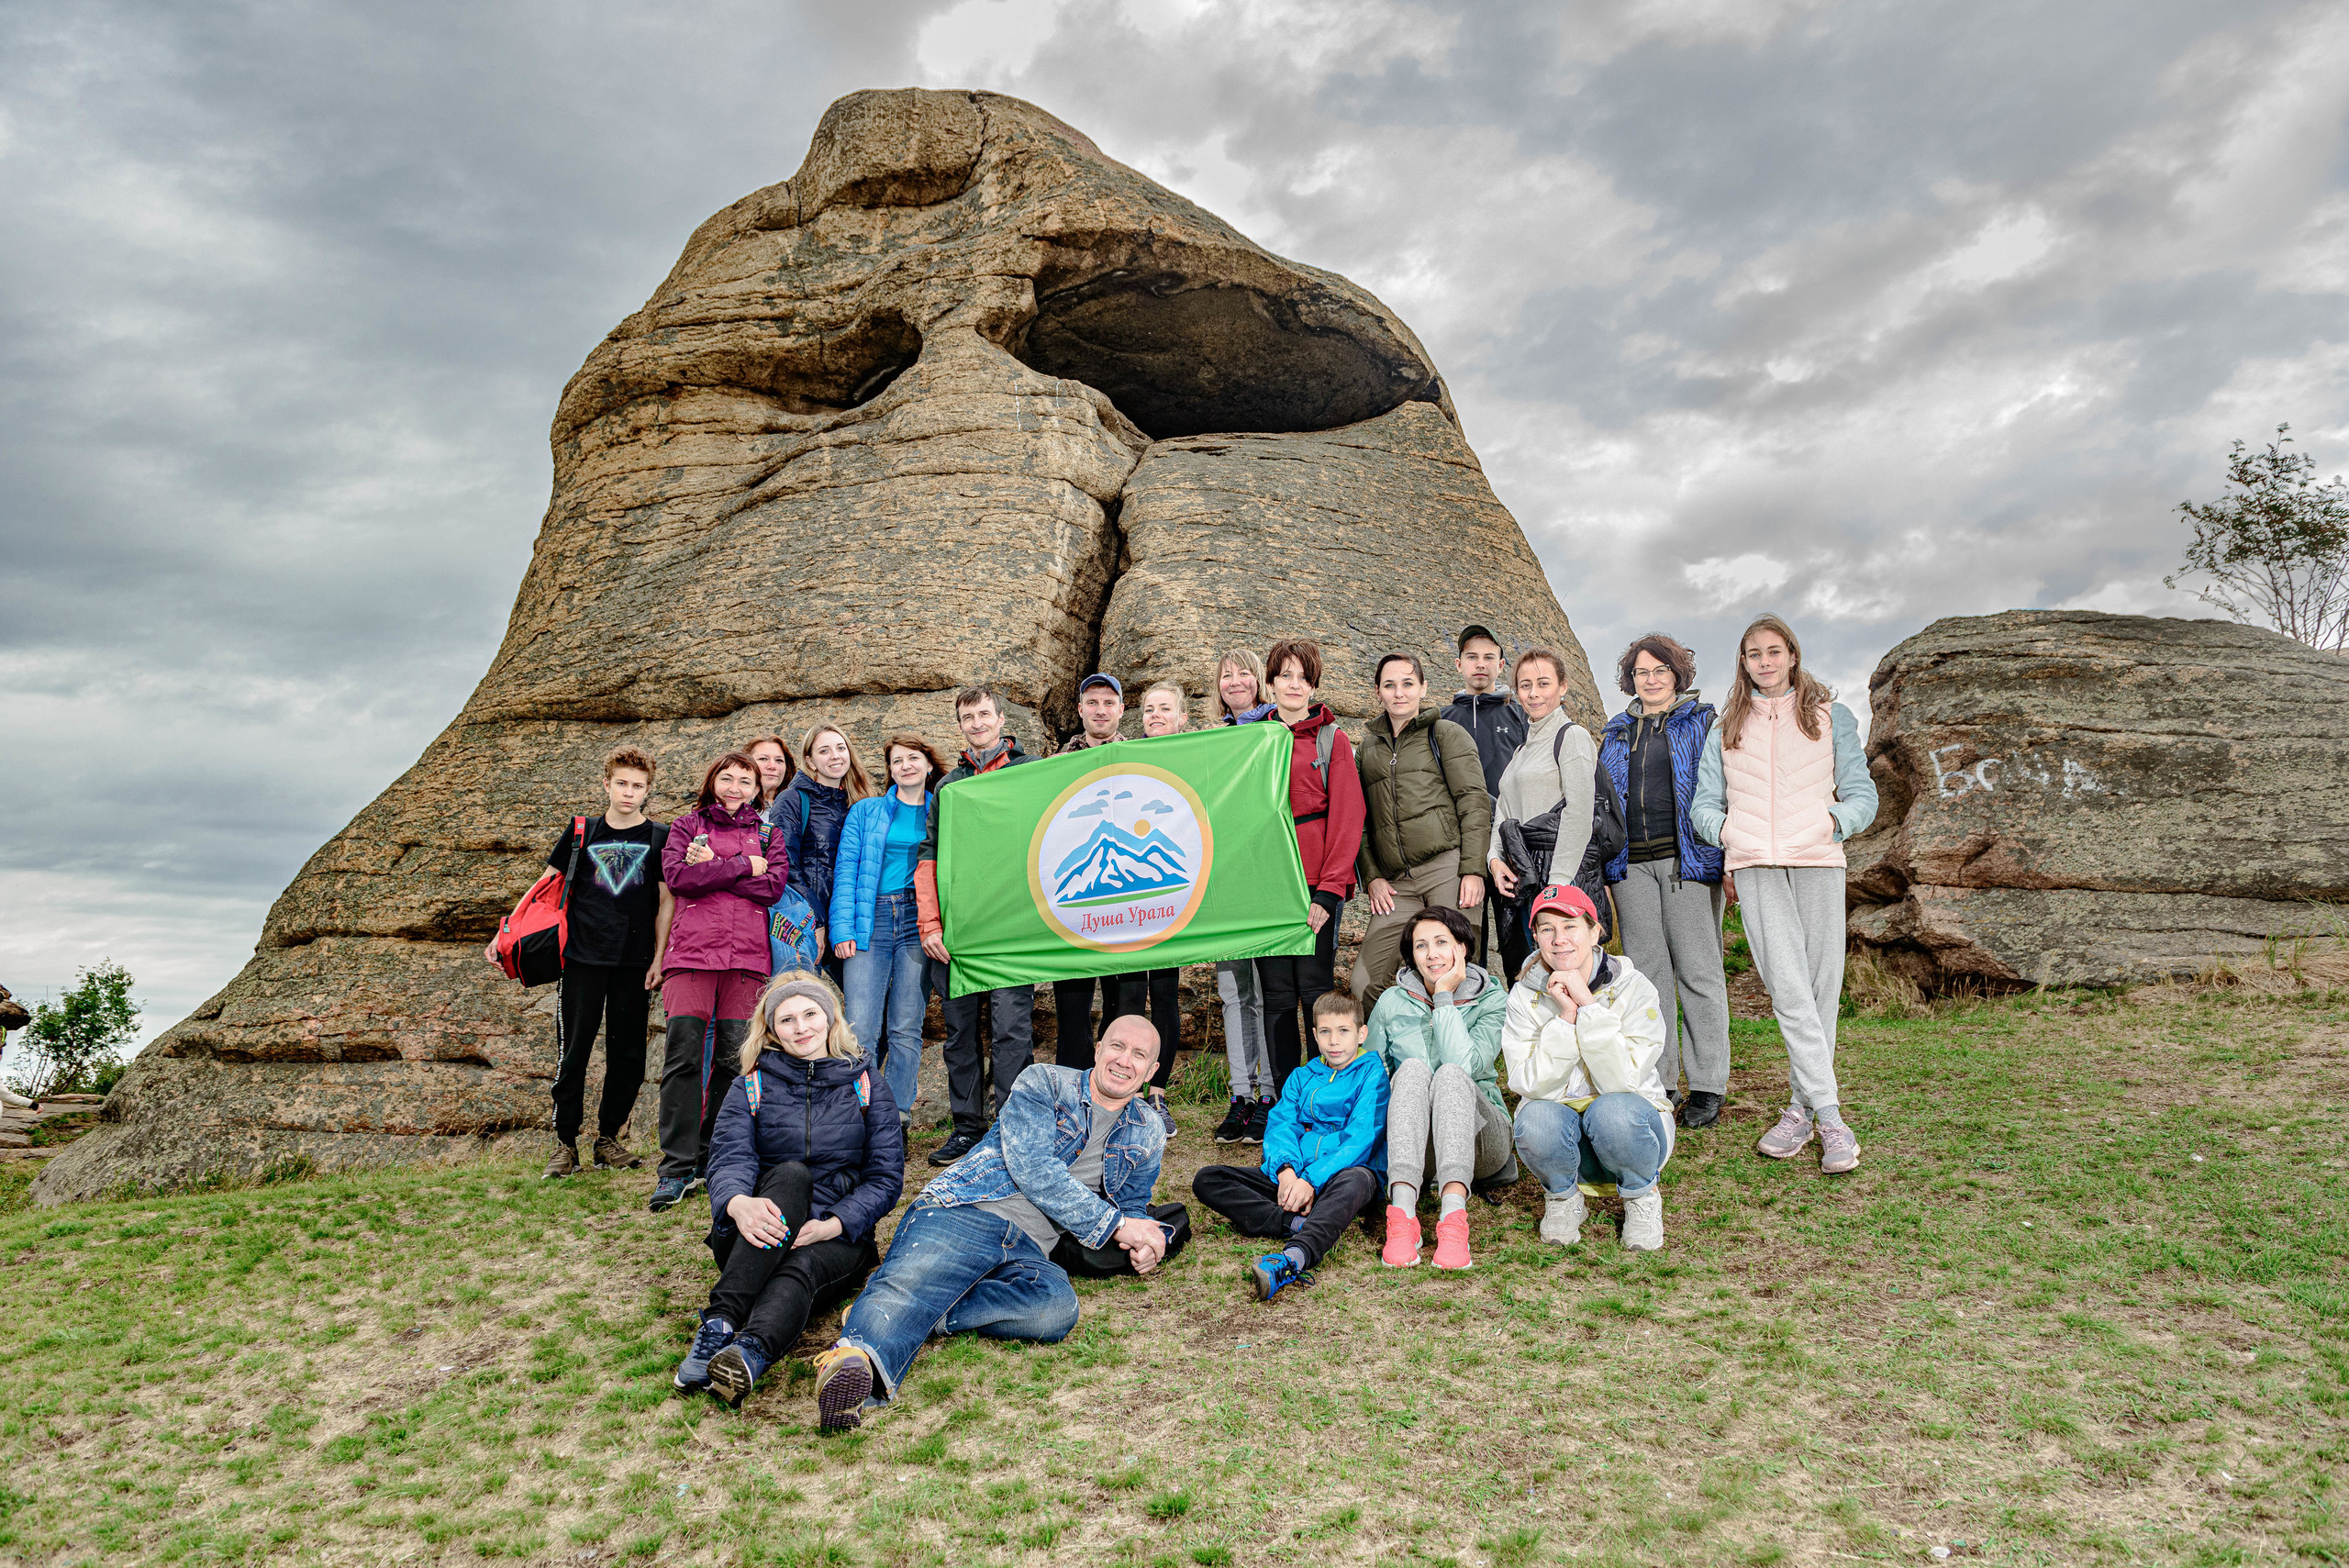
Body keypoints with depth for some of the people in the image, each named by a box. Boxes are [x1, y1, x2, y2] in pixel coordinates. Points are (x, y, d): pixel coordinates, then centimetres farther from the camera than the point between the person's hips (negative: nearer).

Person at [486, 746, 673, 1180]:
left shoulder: (659, 837, 5)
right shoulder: (581, 833, 8)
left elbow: (665, 902, 4)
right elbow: (545, 883, 13)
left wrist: (659, 958, -3)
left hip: (634, 963, 0)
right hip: (582, 957, 0)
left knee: (628, 1055, 2)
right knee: (573, 1050, -2)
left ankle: (608, 1138, 16)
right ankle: (566, 1144, 8)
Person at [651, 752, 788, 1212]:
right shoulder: (687, 825, 16)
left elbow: (773, 886, 1)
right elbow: (676, 875, -3)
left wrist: (711, 868, -4)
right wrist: (743, 866, -4)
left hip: (746, 955, 1)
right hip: (691, 951, -1)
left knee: (734, 1058, 0)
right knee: (683, 1056, -9)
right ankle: (677, 1168, -6)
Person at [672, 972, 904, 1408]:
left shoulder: (866, 1088, 10)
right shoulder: (753, 1086, 11)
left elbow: (886, 1178, 2)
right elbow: (728, 1157, -6)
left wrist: (833, 1225, -17)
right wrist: (738, 1204, -31)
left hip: (837, 1240, 0)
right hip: (758, 1238, 0)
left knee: (801, 1269, -35)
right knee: (791, 1174, -33)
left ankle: (750, 1354, -66)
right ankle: (719, 1322, -48)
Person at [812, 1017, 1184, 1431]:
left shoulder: (1149, 1136, 22)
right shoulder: (1043, 1083, 7)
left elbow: (1132, 1207, 34)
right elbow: (1032, 1168, -5)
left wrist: (1144, 1243, 8)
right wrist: (1114, 1224, -4)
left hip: (1030, 1250, 3)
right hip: (965, 1212, -3)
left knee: (1057, 1309, -33)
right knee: (912, 1282, -34)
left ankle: (907, 1315, -37)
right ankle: (858, 1354, -61)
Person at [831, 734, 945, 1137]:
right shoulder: (865, 811, 14)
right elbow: (846, 870, 7)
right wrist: (842, 929, -5)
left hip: (918, 922, 0)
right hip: (870, 919, 0)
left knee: (906, 1028, 0)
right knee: (860, 1029, -7)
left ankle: (898, 1115, 7)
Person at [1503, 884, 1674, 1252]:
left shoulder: (1634, 988, -12)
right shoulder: (1525, 996, -6)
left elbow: (1624, 1079, -24)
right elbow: (1530, 1084, -17)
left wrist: (1588, 1004, -28)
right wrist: (1565, 1016, -25)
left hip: (1629, 1121, -1)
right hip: (1564, 1137, 1)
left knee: (1612, 1109, -35)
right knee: (1536, 1118, -32)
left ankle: (1642, 1196, -2)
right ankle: (1562, 1196, 2)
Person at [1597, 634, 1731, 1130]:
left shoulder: (1702, 721, 7)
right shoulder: (1616, 732, 19)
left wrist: (1728, 855, -8)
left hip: (1687, 858, -4)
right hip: (1632, 865, 4)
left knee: (1697, 969, -3)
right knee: (1646, 971, 4)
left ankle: (1707, 1085, 3)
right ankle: (1657, 1080, 10)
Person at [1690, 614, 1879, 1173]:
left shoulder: (1829, 716, 14)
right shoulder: (1725, 728, 19)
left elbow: (1862, 793, 11)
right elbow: (1704, 802, 20)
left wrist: (1835, 820, -7)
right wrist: (1727, 829, 1)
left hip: (1818, 858, 0)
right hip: (1753, 864, 0)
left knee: (1821, 986, -3)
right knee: (1788, 987, -12)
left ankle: (1803, 1104, 9)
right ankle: (1830, 1115, -13)